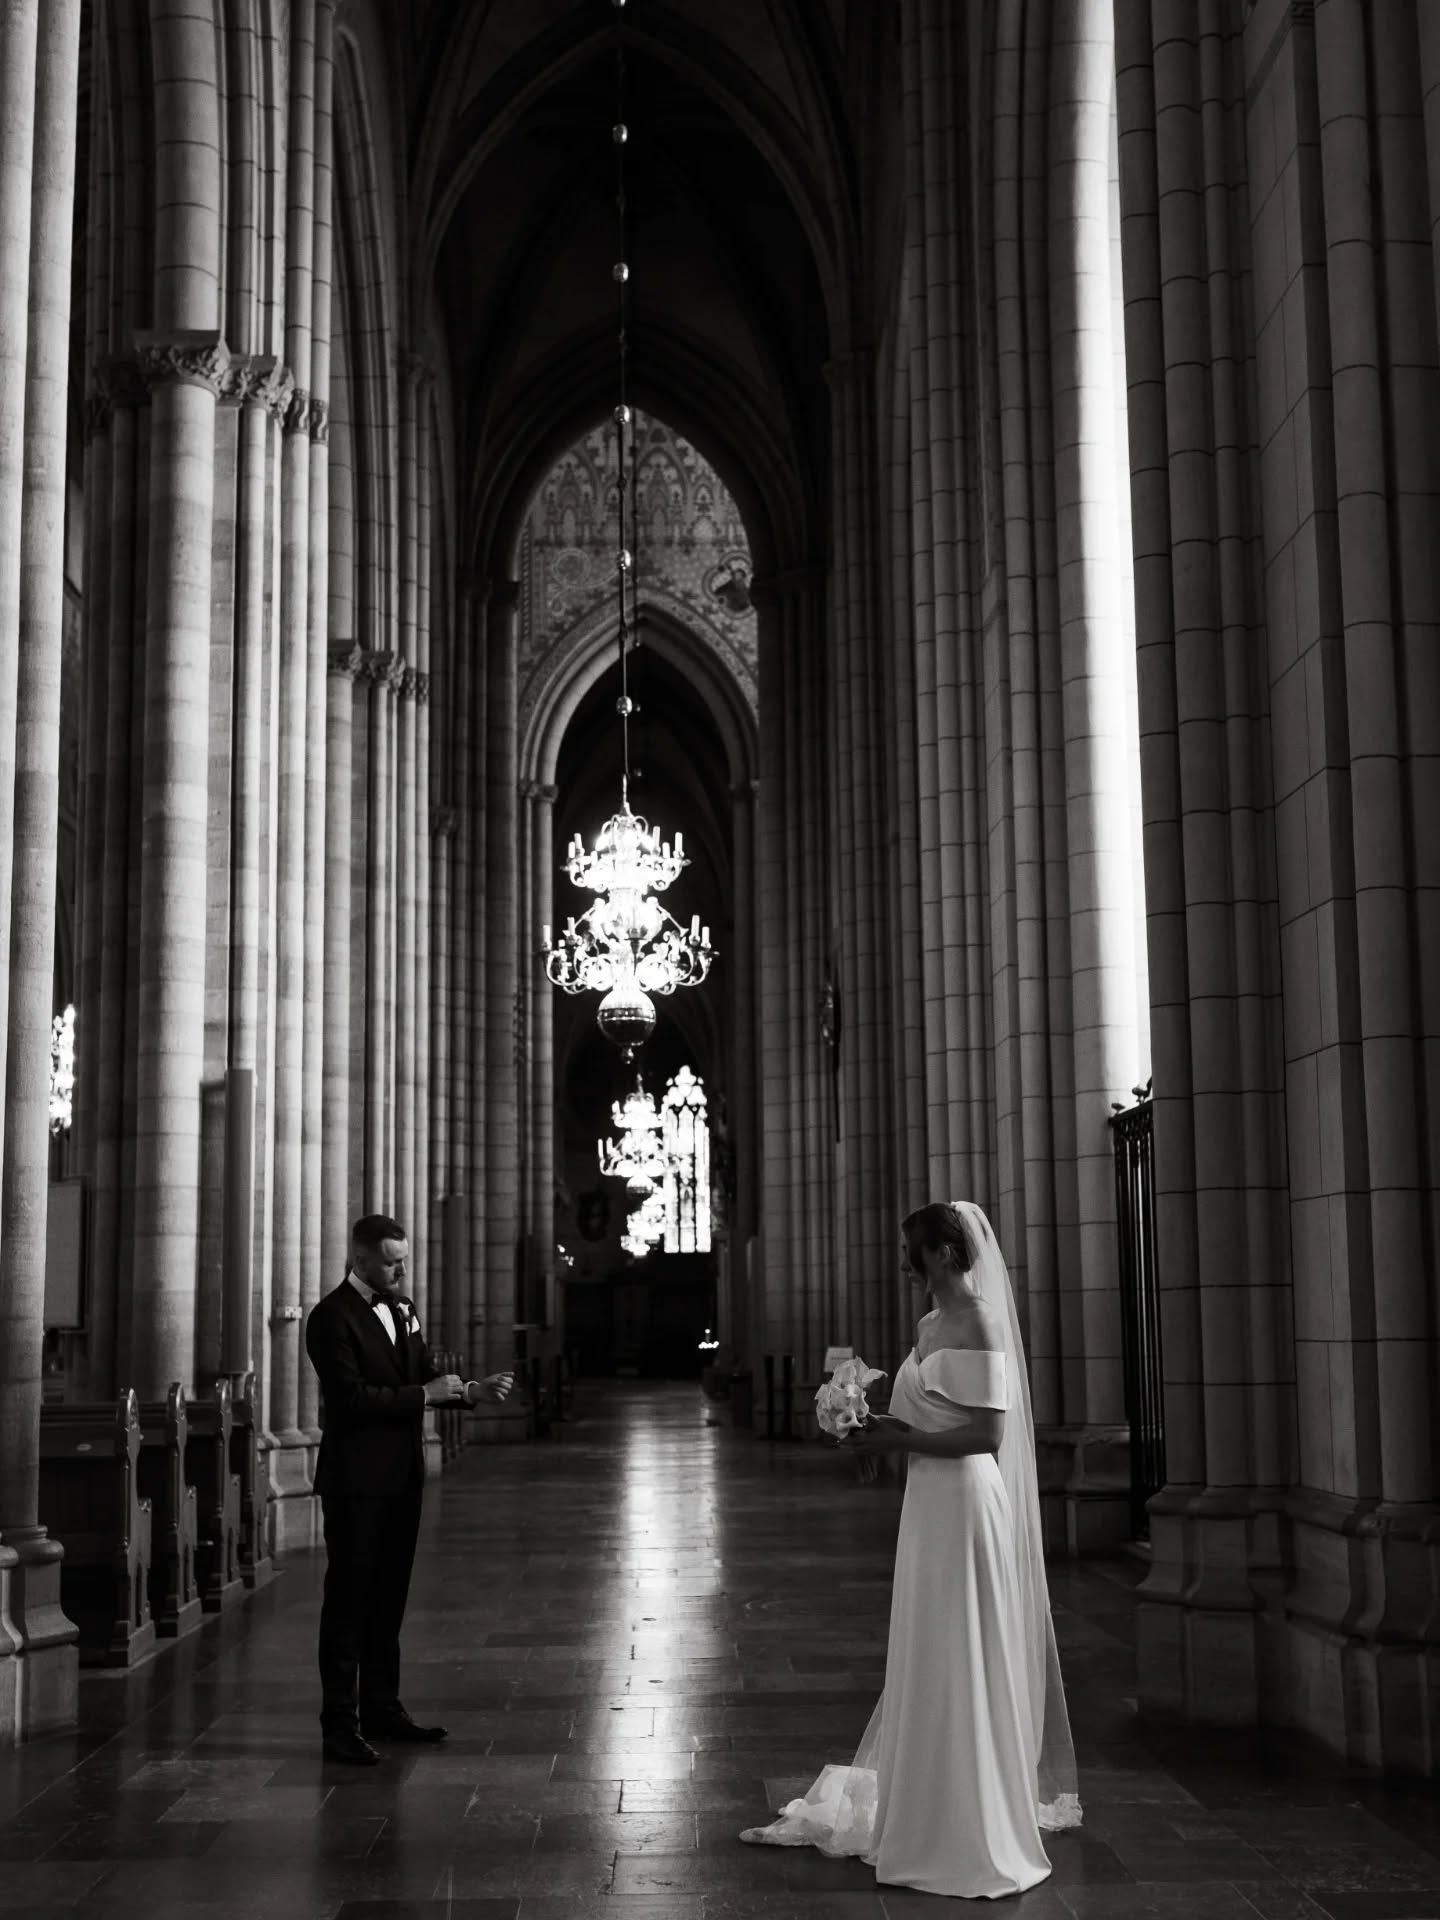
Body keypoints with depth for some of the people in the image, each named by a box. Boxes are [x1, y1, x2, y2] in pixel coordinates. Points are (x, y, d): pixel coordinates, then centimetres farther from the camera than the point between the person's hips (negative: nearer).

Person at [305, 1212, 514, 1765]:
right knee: (348, 1598, -1)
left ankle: (381, 1708, 26)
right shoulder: (333, 1318, -14)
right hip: (356, 1480, -8)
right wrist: (424, 1395, -21)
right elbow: (351, 1396, -21)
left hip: (401, 1476, 8)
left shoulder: (402, 1308, 11)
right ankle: (340, 1724, 4)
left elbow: (423, 1374, 16)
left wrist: (470, 1389, -2)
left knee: (388, 1596, 15)